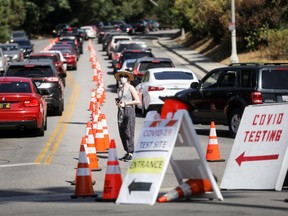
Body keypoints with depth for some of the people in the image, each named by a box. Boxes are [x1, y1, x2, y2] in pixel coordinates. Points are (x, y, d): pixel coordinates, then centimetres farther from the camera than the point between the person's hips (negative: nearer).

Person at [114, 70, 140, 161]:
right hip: (121, 111, 7)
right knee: (122, 133, 4)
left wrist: (125, 103, -12)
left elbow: (138, 101, -8)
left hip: (129, 110, -7)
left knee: (128, 133, -8)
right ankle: (127, 152, 12)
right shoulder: (119, 89, 16)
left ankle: (130, 153, -6)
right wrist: (117, 102, 4)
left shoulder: (130, 88, -3)